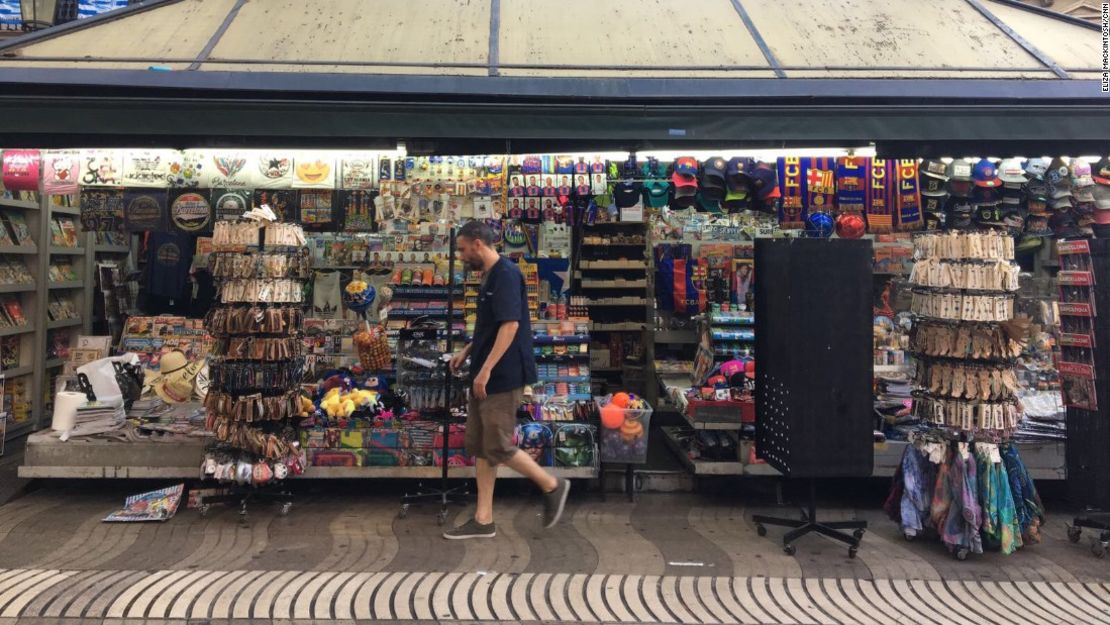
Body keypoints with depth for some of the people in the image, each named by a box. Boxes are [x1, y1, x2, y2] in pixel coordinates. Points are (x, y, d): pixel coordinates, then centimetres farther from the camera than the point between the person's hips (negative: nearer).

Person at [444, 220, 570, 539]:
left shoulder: (506, 274, -16)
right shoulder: (490, 276, 14)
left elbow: (510, 325, -25)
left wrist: (486, 369, -27)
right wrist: (467, 352, 22)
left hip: (503, 377, -10)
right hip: (487, 377, 10)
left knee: (498, 447, -4)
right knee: (479, 446, 10)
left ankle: (552, 486, 15)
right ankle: (483, 520, 17)